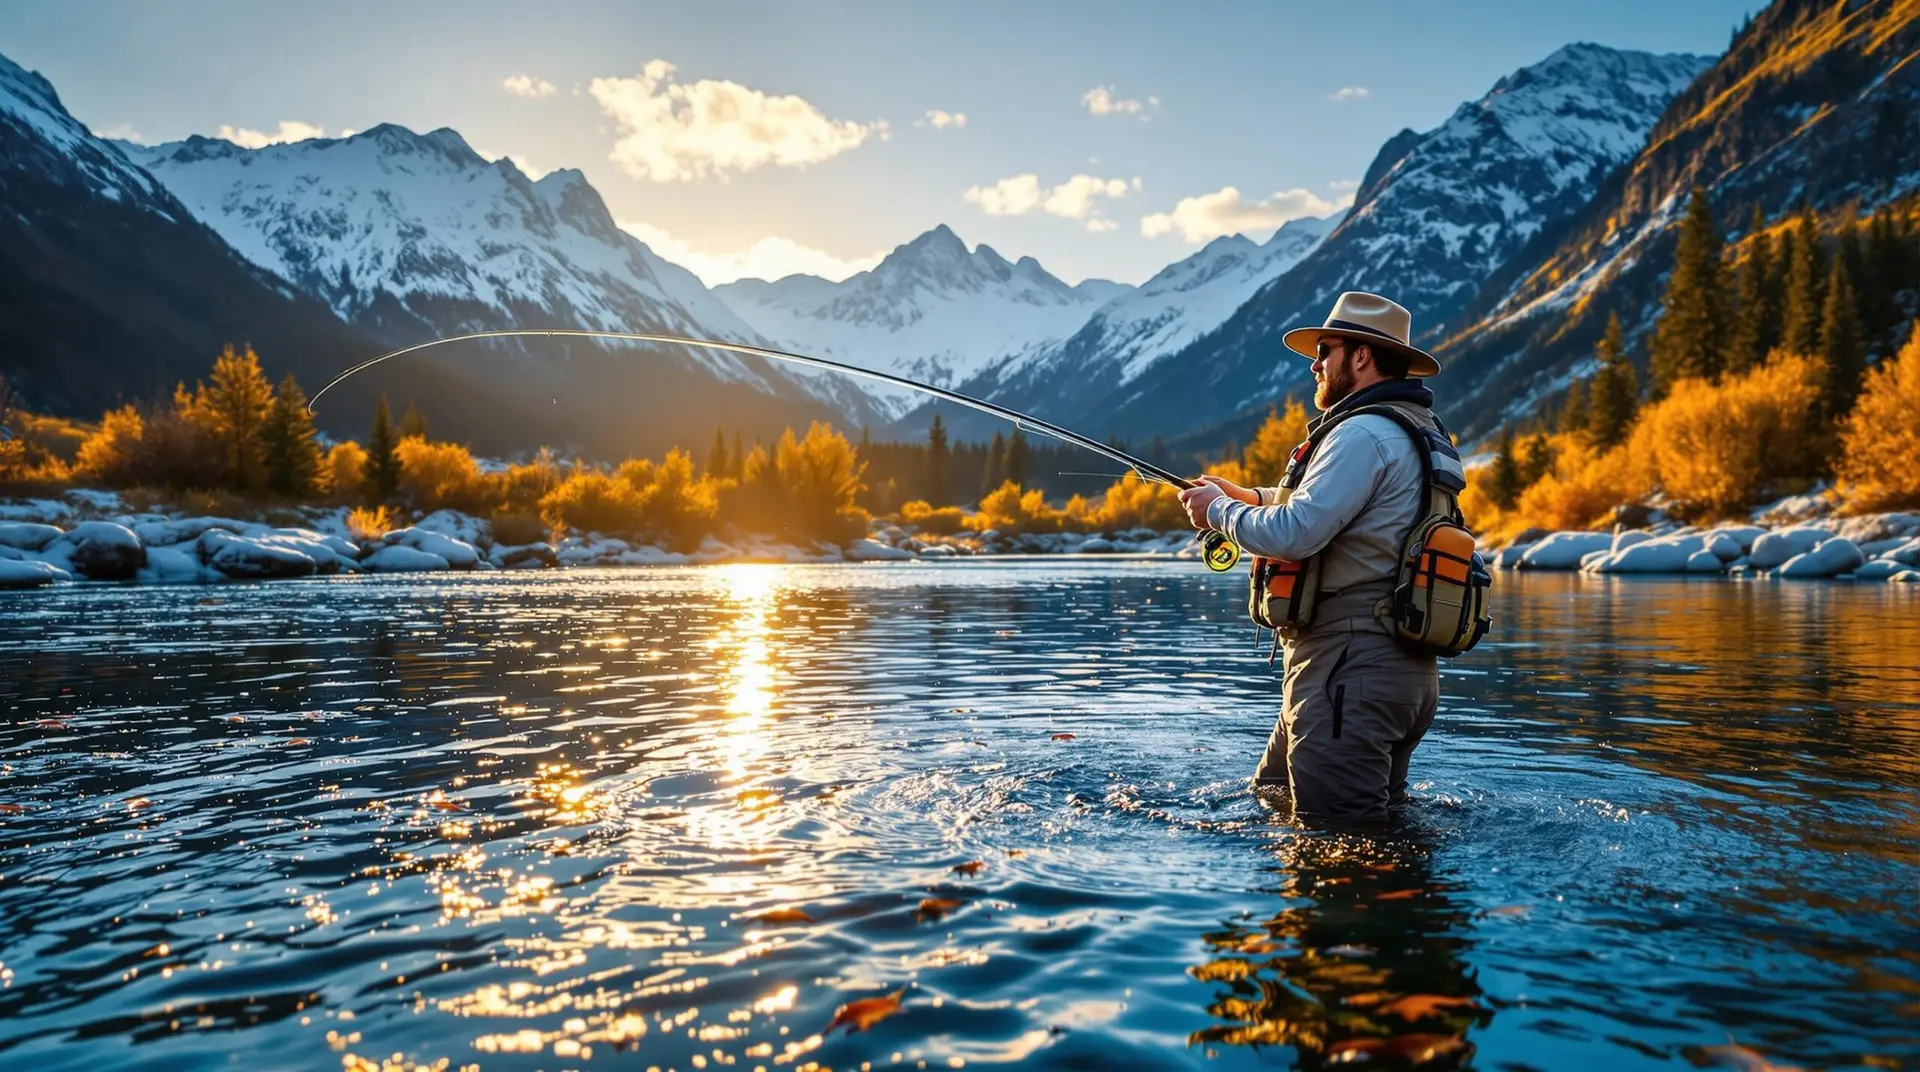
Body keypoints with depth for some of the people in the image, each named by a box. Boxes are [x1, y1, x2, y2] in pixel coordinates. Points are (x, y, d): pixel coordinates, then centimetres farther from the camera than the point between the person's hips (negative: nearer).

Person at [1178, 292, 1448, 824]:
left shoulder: (1365, 434, -16)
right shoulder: (1415, 430, 18)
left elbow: (1294, 534, -25)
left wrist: (1219, 511, -7)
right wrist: (1247, 496, 23)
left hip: (1351, 667, -11)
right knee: (1271, 799, 22)